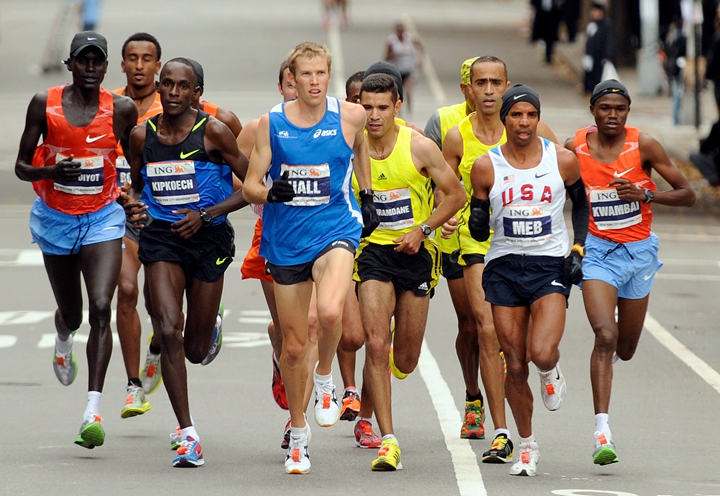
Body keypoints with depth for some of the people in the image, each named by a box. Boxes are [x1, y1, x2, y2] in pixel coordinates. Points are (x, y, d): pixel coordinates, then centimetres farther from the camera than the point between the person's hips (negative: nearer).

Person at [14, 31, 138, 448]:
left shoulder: (123, 110, -7)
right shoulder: (44, 105, -8)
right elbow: (22, 166, -5)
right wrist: (51, 171, -24)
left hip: (103, 219, -1)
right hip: (56, 219, 1)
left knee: (101, 308, -19)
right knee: (71, 314, 15)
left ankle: (94, 411, -24)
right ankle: (64, 340, 56)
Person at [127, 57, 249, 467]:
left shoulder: (213, 132, -8)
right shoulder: (142, 135, 2)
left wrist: (206, 215, -15)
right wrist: (134, 204, -4)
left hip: (209, 238, -1)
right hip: (162, 236, 1)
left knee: (196, 350, 7)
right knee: (170, 330, -18)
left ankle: (210, 327, 49)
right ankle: (188, 436, -14)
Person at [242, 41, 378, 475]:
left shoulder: (349, 116, -3)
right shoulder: (271, 123, -3)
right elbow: (250, 185, 0)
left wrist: (368, 196, 20)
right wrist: (269, 192, -21)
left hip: (335, 230, -2)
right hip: (286, 240, 2)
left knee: (330, 312, -32)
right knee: (293, 345, 8)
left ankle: (325, 378, 0)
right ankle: (299, 433, 29)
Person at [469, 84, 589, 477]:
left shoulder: (563, 160, -2)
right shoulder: (486, 167, -2)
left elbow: (582, 204, 15)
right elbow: (479, 232, 6)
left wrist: (578, 250, 2)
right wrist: (478, 223, -18)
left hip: (551, 265, -1)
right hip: (504, 266, 1)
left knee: (542, 353, -22)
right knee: (515, 366, 2)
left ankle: (551, 373, 17)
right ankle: (527, 446, 20)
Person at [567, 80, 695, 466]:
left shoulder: (643, 145, -9)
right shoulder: (573, 148, -7)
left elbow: (687, 195, -6)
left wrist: (646, 195, -22)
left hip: (639, 251, 2)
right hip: (597, 250, -2)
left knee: (625, 350, 13)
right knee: (605, 337, -22)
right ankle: (602, 432, -23)